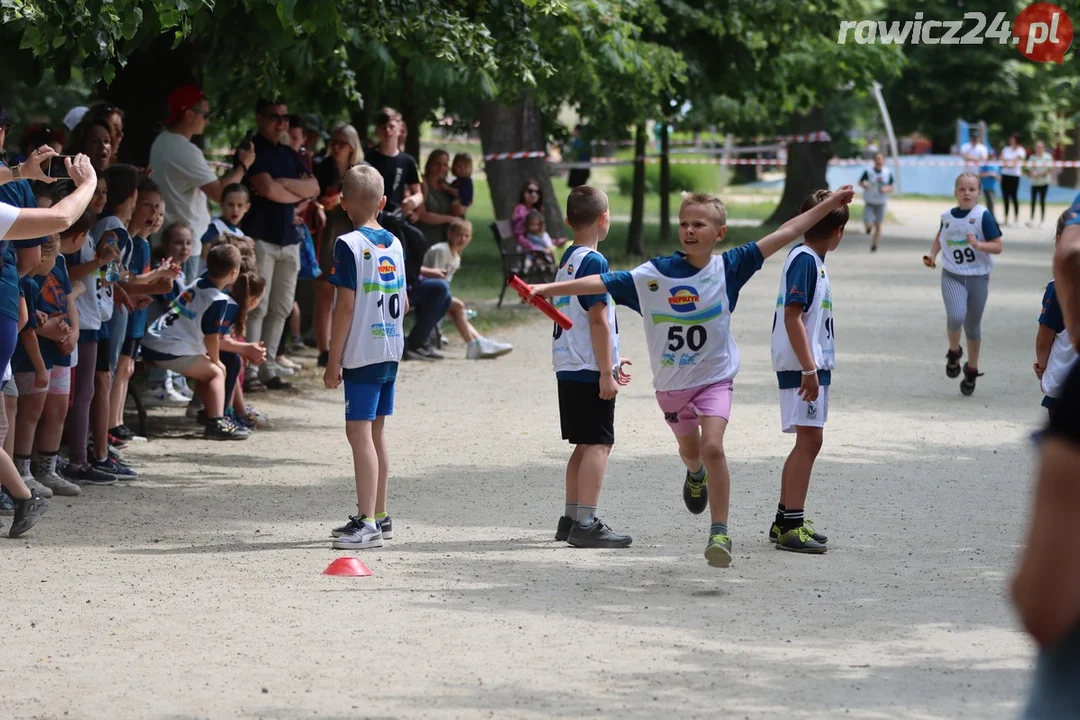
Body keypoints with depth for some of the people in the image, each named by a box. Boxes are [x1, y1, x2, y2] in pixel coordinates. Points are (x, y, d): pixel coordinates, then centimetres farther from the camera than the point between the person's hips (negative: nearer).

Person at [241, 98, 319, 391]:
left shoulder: (290, 155, 19)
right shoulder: (252, 150, -4)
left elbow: (314, 187, 7)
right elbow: (268, 189, -16)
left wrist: (282, 183, -8)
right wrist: (297, 194, 2)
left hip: (289, 238, 7)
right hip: (260, 237, -7)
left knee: (281, 308, 6)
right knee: (257, 307, -10)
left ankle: (268, 367, 10)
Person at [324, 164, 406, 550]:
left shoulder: (349, 245, -12)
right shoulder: (395, 244, 9)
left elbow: (346, 305, -14)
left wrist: (334, 360, -10)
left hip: (363, 353, -8)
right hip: (391, 350, 8)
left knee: (359, 432, -7)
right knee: (375, 431, 16)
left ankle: (367, 522, -12)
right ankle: (378, 515, 23)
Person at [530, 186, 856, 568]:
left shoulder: (728, 268, -11)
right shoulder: (652, 275, -11)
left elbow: (785, 234, -9)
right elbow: (602, 282, -12)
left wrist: (829, 204, -8)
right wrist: (549, 289, -19)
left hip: (714, 378, -2)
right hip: (670, 382, 2)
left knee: (712, 446, -21)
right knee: (689, 448, 22)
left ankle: (720, 532, -15)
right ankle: (695, 475, 60)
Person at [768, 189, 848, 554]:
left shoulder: (811, 259, 16)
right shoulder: (804, 260, -14)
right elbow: (792, 315, -20)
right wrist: (809, 368, -23)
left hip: (812, 366, 10)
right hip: (802, 366, -10)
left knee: (807, 442, 14)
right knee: (809, 439, -12)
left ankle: (785, 520, 20)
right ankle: (791, 527, -12)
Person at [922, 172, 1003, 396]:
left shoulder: (983, 216, -10)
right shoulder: (947, 216, 1)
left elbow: (997, 247, -10)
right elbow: (940, 237, 22)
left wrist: (978, 245, -27)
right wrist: (932, 255, 5)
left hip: (978, 277, -1)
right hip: (952, 276, 1)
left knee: (973, 325, 11)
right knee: (955, 316, -23)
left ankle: (972, 370, 31)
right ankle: (954, 352, 6)